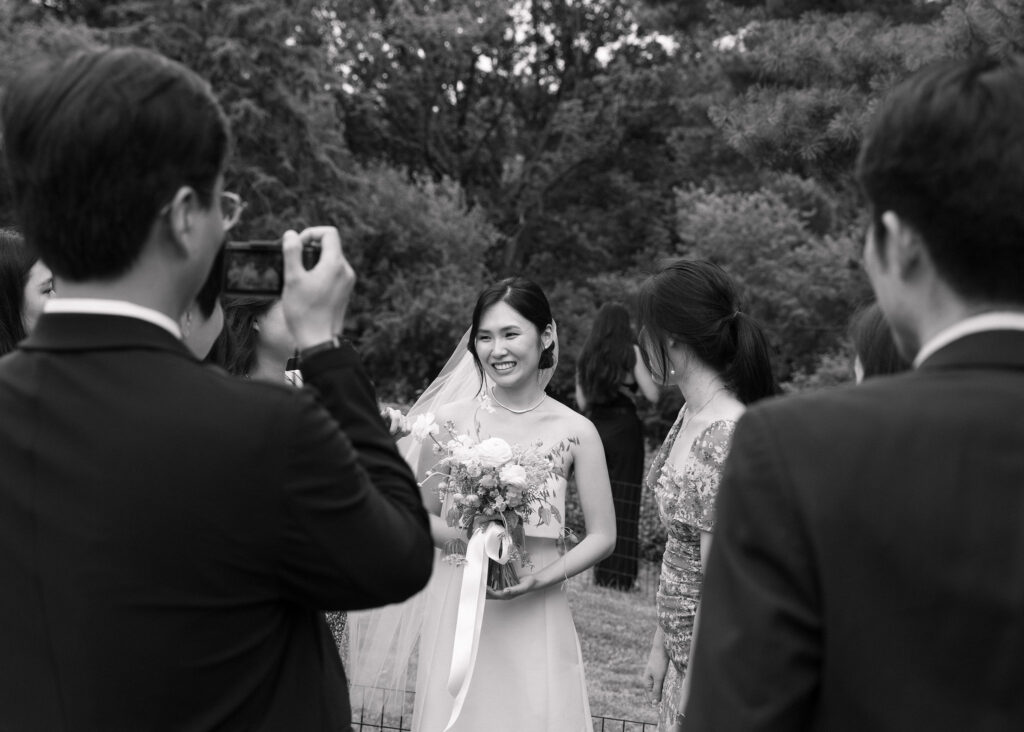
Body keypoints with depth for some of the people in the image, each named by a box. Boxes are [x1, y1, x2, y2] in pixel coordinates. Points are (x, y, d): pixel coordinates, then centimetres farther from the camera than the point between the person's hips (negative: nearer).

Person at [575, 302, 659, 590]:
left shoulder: (585, 356, 6)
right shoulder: (630, 352, -7)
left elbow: (581, 402, 10)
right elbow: (652, 396, -10)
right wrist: (647, 373, 7)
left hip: (595, 428, 4)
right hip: (624, 427, -4)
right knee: (624, 501, 0)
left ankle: (602, 574, 16)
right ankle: (620, 575, -1)